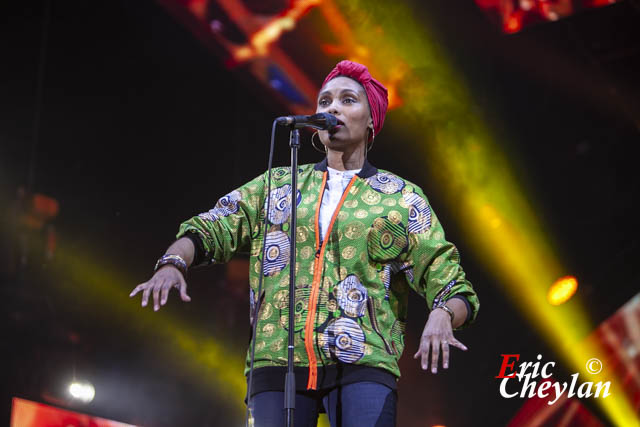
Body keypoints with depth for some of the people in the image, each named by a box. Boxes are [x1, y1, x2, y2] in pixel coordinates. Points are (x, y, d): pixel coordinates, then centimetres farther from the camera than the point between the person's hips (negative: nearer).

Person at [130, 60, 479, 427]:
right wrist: (174, 262, -12)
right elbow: (214, 228, 9)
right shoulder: (277, 185, 21)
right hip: (278, 359, 2)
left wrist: (442, 317, -15)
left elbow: (452, 287, 9)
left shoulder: (402, 198, 14)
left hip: (364, 362, -2)